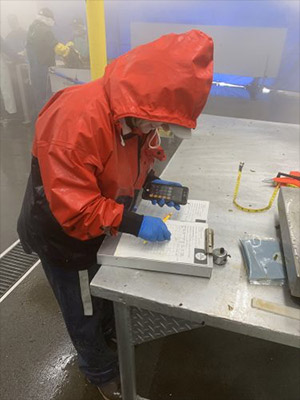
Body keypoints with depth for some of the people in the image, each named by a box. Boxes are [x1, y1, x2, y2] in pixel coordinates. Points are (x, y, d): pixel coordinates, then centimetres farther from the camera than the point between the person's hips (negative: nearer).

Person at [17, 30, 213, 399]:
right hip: (65, 234, -6)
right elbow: (74, 210, -35)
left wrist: (151, 182, -6)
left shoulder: (136, 114, -9)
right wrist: (133, 223, -32)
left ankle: (108, 334, 62)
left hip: (104, 227, 7)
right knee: (85, 315, 18)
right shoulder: (76, 119, -35)